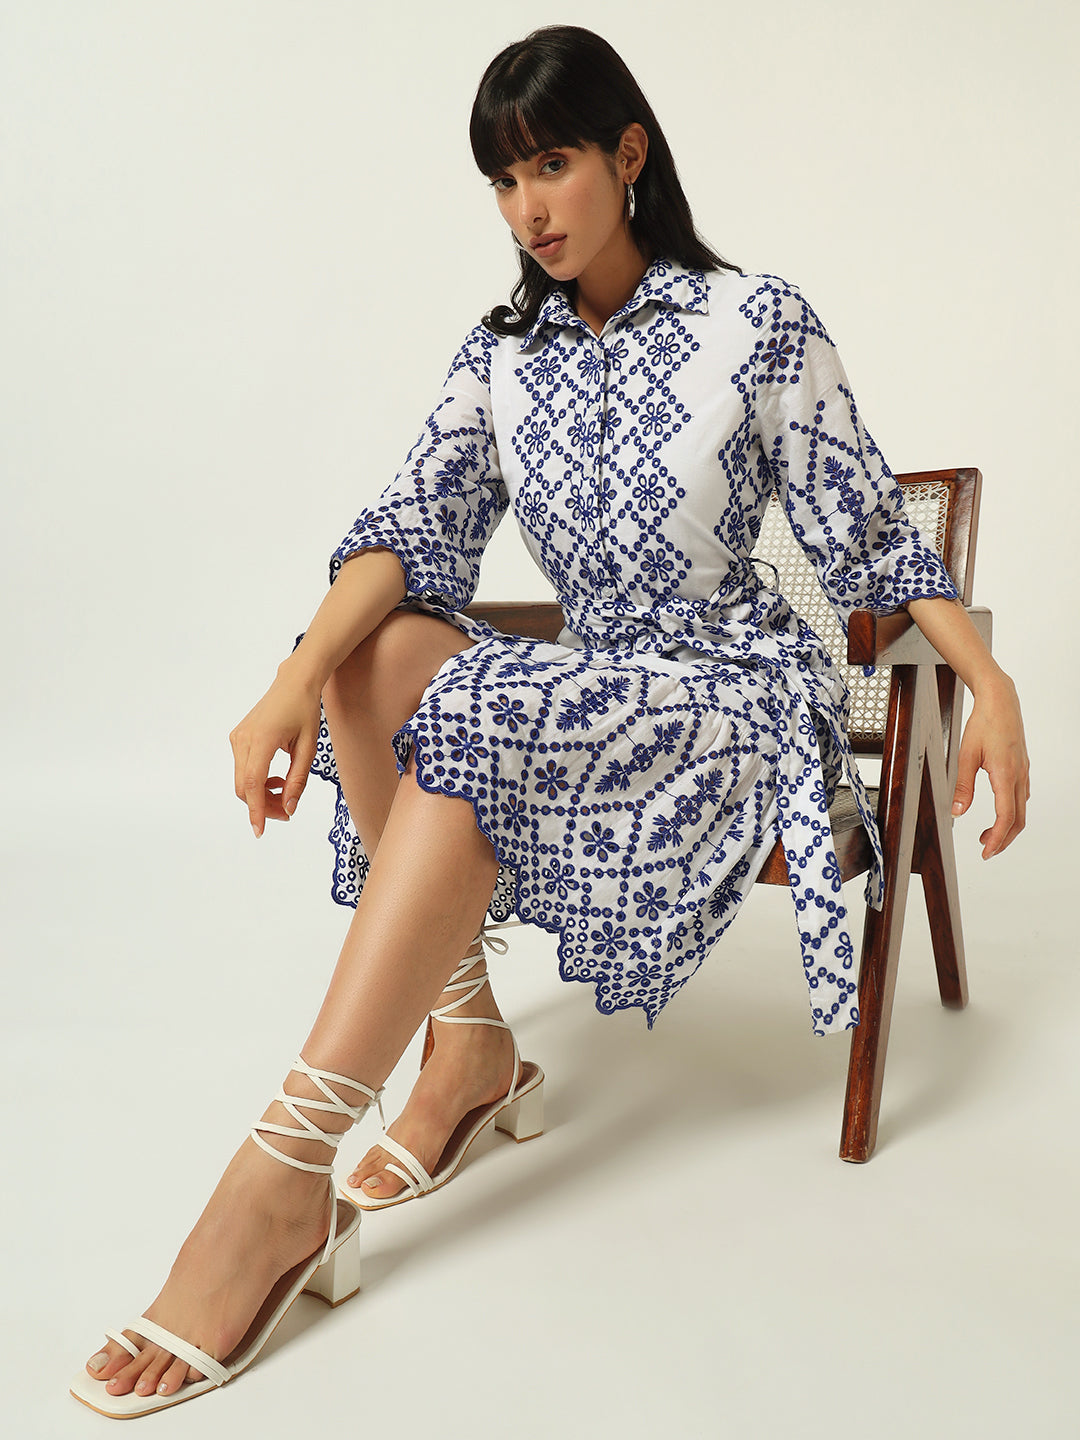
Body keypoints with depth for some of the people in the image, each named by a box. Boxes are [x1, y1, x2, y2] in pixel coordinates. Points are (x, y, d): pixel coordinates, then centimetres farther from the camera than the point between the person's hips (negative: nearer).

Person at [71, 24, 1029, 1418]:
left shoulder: (756, 323, -3)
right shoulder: (502, 356, 9)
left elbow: (870, 540, -1)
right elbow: (413, 525, -7)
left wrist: (990, 683, -13)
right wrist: (298, 675, -24)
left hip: (737, 689, -4)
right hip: (584, 693, 5)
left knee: (472, 734, -31)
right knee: (376, 652, -22)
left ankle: (279, 1186, -32)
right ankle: (469, 1041, -17)